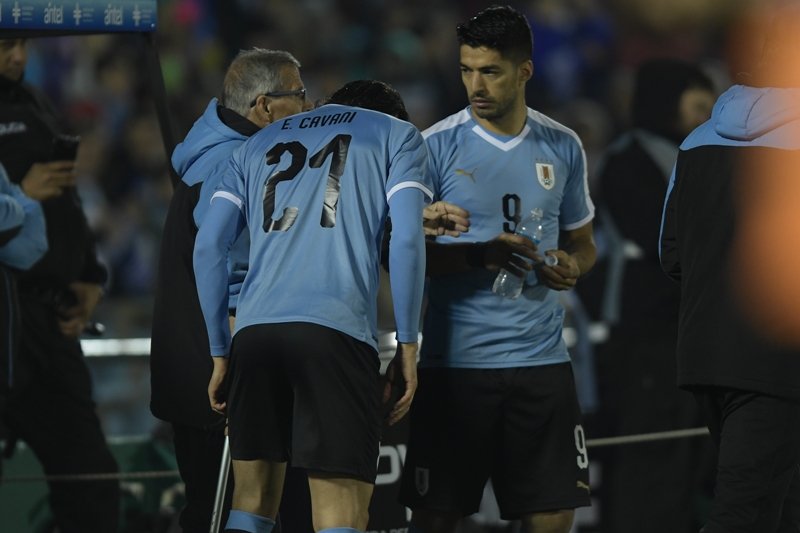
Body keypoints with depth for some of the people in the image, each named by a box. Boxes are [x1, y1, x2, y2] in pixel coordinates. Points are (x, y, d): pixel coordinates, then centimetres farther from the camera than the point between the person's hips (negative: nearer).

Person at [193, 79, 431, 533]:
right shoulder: (397, 135, 17)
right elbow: (406, 240, 2)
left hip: (252, 332, 4)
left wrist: (220, 354, 21)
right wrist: (407, 349, 5)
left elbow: (208, 247, 18)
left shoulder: (261, 143, 28)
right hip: (338, 332, -4)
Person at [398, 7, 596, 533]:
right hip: (455, 359, -3)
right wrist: (479, 256, -18)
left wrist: (572, 266, -4)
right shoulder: (437, 146, -3)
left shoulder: (563, 147, 8)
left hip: (540, 357, 3)